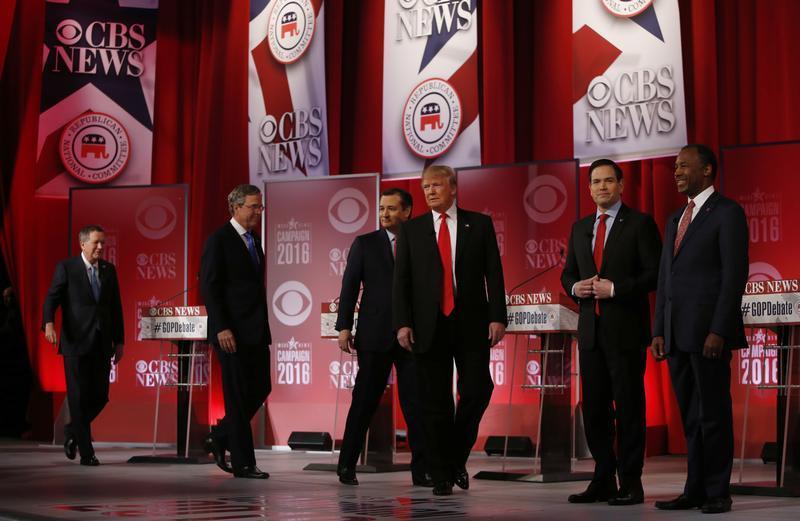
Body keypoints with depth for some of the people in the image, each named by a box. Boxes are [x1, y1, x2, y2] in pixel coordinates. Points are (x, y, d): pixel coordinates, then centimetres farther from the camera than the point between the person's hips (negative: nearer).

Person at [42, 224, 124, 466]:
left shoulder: (109, 270, 12)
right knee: (79, 397, -2)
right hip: (76, 342, -4)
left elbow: (116, 306, 14)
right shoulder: (66, 268, -1)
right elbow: (52, 298, -7)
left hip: (102, 343, 4)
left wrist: (119, 340, 12)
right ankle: (86, 453, 5)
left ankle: (73, 430, 30)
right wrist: (49, 323, -26)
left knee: (100, 396, 4)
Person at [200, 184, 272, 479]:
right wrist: (221, 328, -19)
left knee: (261, 389, 8)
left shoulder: (254, 239, 16)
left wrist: (264, 324, 14)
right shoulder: (219, 240, -9)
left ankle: (219, 438, 24)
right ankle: (243, 463, 5)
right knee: (238, 396, -2)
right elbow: (209, 287, -13)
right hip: (232, 332, -8)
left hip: (256, 330, 8)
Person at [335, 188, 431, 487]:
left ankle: (421, 470, 5)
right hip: (375, 336, -1)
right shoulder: (365, 244, 6)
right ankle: (347, 466, 14)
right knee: (364, 403, 4)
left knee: (417, 405, 1)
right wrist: (344, 327, -6)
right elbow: (350, 286, 3)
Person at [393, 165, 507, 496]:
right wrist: (402, 323, -6)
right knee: (435, 402, 2)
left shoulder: (479, 224, 7)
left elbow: (494, 273, 3)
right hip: (429, 326, 1)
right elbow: (401, 280, 5)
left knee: (477, 391, -7)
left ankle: (457, 457, 16)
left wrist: (498, 317, -7)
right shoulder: (411, 229, 9)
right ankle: (442, 475, 10)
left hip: (471, 323, 0)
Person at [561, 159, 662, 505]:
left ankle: (630, 483, 4)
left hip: (626, 330, -6)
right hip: (590, 330, 6)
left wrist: (615, 288, -17)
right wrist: (575, 287, -2)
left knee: (628, 406, -2)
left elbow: (654, 274, -8)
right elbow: (567, 273, 20)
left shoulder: (640, 223, -2)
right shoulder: (580, 228, 16)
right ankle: (603, 481, 16)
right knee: (594, 408, 8)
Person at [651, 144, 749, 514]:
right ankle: (695, 489, 13)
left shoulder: (727, 213, -4)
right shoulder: (675, 220, 19)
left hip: (708, 332, -7)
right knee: (691, 416, 9)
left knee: (714, 414, -1)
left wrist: (719, 331, -18)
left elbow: (735, 274, -12)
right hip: (676, 335, 7)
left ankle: (717, 492, 6)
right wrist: (659, 331, 11)